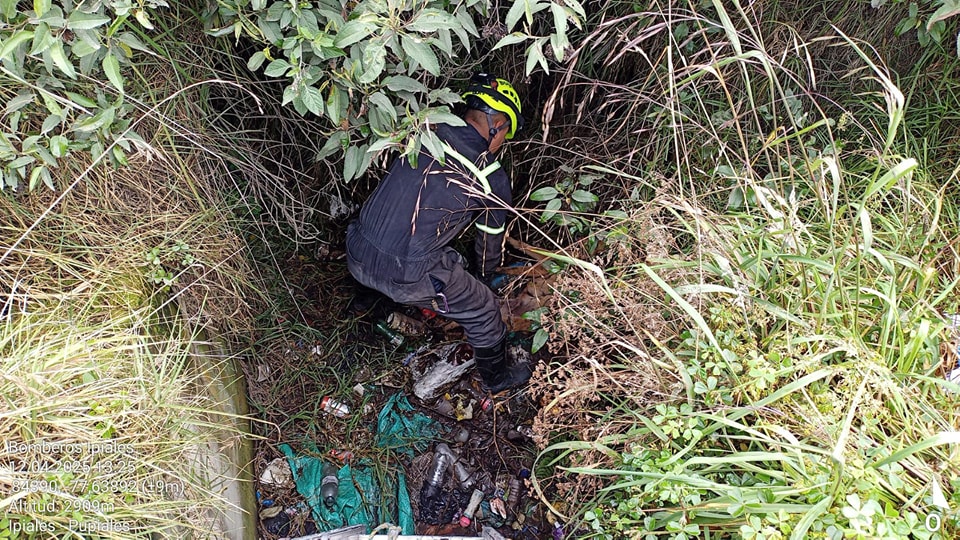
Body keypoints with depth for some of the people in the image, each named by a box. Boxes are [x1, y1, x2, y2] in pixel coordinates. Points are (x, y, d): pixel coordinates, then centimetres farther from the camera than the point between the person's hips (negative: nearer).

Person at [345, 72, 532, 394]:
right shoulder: (493, 180, -5)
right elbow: (491, 240, 13)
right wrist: (485, 277, 36)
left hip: (357, 257, 6)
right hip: (407, 277, -5)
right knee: (484, 312, 19)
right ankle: (498, 377, 41)